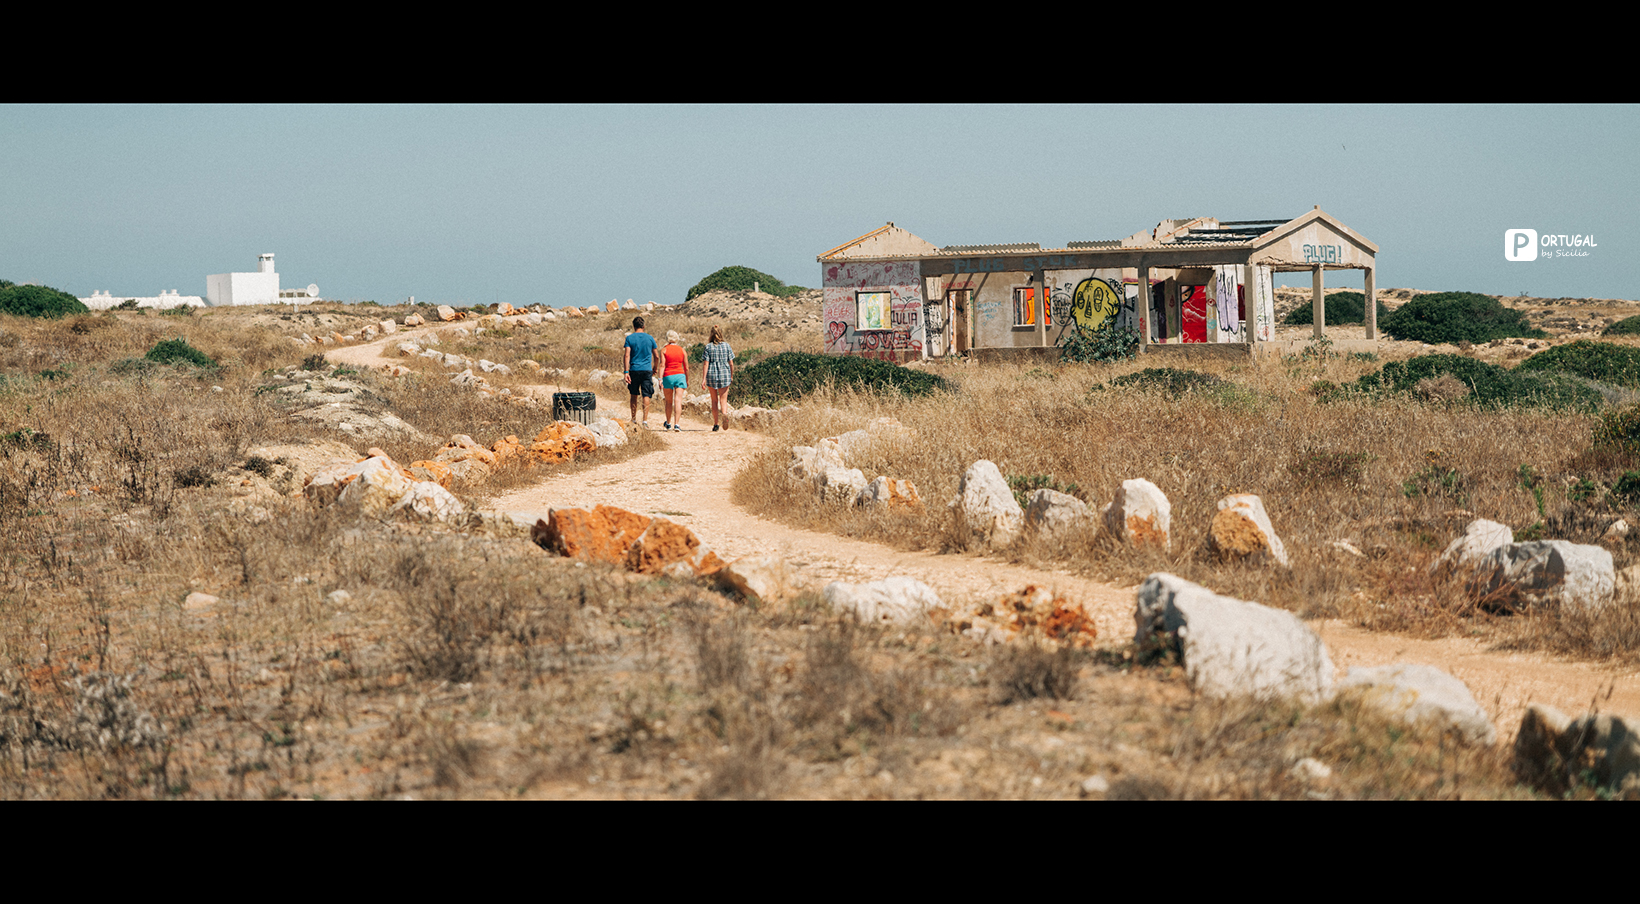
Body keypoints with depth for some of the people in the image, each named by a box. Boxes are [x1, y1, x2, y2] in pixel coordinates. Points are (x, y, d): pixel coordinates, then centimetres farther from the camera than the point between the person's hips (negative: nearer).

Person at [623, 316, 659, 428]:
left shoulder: (629, 338, -1)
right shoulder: (650, 338, 4)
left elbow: (627, 355, -9)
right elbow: (656, 356, 10)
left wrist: (626, 372, -11)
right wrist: (655, 368, 25)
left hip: (634, 370, 0)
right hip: (647, 370, 0)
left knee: (634, 395, 14)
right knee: (646, 396, -2)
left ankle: (634, 420, 20)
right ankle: (645, 420, -11)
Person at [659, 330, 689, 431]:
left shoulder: (664, 350, 0)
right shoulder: (682, 350, 6)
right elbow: (686, 368, 8)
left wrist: (660, 379, -12)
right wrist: (687, 380, 18)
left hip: (668, 376, 0)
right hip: (680, 375, 0)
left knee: (669, 402, 14)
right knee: (678, 401, -7)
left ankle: (668, 424, 27)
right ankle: (676, 424, -19)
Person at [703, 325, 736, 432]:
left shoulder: (708, 347, -3)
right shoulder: (726, 346, 0)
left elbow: (706, 363, -7)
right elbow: (731, 363, 1)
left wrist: (704, 379, -6)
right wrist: (732, 376, 15)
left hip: (712, 375, 0)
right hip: (724, 375, 0)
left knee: (714, 400, 12)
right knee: (723, 400, 4)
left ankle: (716, 424, 15)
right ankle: (724, 415, -26)